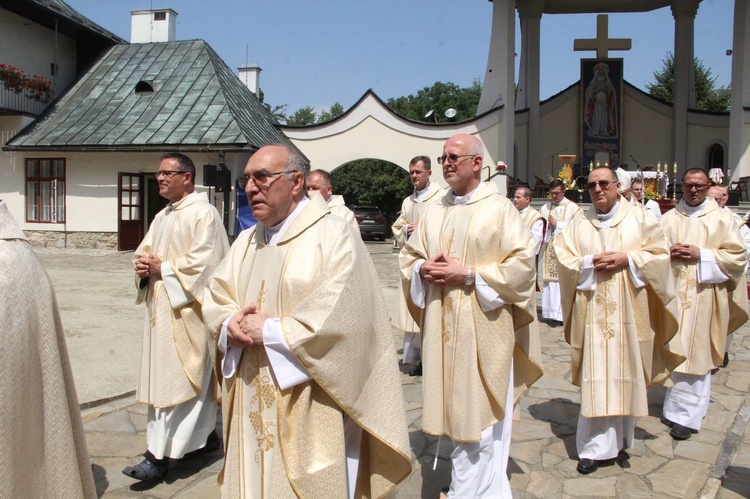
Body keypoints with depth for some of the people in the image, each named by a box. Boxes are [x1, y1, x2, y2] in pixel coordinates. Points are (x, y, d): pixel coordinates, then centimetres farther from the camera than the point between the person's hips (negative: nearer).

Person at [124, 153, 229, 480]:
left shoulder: (203, 213, -11)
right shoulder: (162, 216, 17)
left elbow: (202, 262, -19)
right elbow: (144, 251, 20)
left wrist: (163, 268, -12)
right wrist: (144, 266, -3)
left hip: (186, 309, -9)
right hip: (161, 308, 9)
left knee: (176, 379, -6)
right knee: (197, 378, 15)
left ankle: (159, 455, -3)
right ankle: (205, 436, 27)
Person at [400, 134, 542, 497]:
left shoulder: (500, 208, -5)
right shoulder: (434, 212, 11)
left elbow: (522, 264, -11)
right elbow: (407, 257, 15)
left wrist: (467, 274, -16)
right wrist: (424, 269, -7)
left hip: (483, 328, -6)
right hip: (442, 329, 6)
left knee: (479, 417, 1)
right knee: (455, 410, 13)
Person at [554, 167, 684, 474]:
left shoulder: (639, 218, 7)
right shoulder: (579, 225, 9)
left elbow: (659, 253, 1)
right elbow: (562, 257, 2)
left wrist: (626, 259, -13)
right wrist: (590, 263, -14)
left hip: (629, 313, 0)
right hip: (593, 313, 0)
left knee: (626, 374, 7)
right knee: (596, 378, -3)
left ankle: (621, 439, 23)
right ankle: (595, 447, 2)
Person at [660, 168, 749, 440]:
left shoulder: (721, 218, 3)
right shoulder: (669, 218, 12)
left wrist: (701, 254, -13)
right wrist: (669, 253, -8)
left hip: (704, 297, -3)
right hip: (673, 294, 3)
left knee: (695, 355, -3)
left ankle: (687, 415, 1)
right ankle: (676, 406, 19)